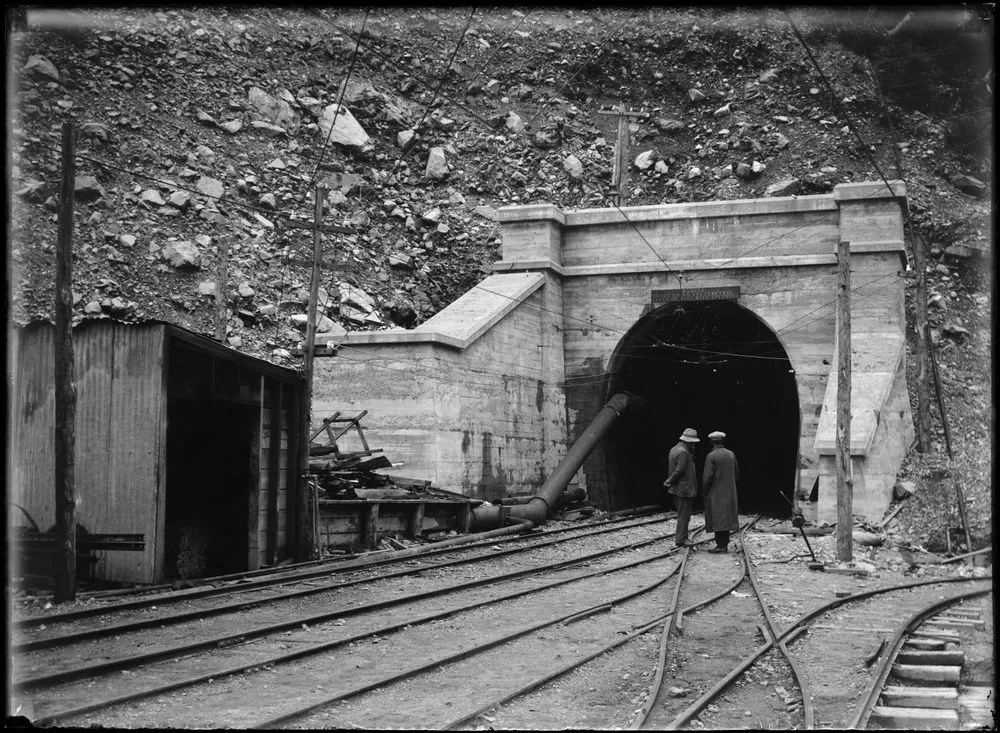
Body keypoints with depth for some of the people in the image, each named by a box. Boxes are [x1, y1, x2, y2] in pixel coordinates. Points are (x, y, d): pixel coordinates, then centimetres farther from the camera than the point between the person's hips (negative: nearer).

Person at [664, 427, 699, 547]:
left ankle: (680, 537, 19)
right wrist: (670, 481, -10)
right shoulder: (683, 452, -18)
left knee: (683, 514, 16)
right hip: (684, 488, -10)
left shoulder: (674, 449, 13)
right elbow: (679, 470, -22)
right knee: (684, 515, -3)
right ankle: (681, 539, -1)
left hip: (676, 488, 10)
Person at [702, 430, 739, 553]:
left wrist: (705, 491, -3)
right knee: (726, 518, 10)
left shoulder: (711, 456, -14)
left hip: (715, 493, -6)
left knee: (717, 519, -4)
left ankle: (720, 545, -8)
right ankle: (724, 545, 12)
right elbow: (736, 474, 12)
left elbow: (707, 476, -17)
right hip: (729, 493, 6)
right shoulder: (731, 454, 5)